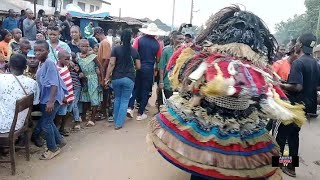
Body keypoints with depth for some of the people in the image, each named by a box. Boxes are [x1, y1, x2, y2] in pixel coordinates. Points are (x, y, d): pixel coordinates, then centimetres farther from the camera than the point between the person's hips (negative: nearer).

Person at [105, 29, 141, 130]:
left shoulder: (116, 49, -3)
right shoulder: (134, 51, 0)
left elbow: (111, 64, -8)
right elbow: (138, 67, 5)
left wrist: (107, 77, -4)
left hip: (116, 78, 1)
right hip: (129, 79, -1)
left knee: (117, 99, 20)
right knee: (125, 101, 8)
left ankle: (116, 120, 32)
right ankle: (119, 123, 8)